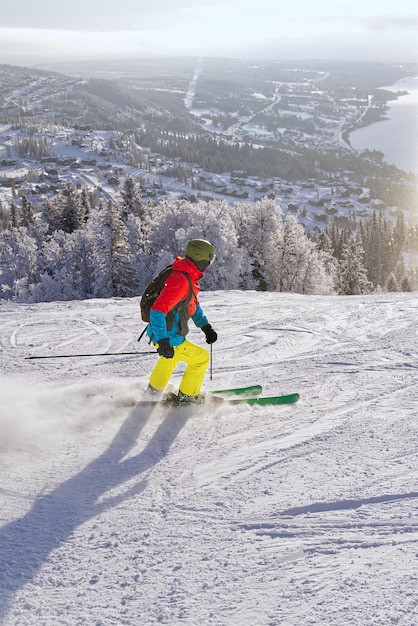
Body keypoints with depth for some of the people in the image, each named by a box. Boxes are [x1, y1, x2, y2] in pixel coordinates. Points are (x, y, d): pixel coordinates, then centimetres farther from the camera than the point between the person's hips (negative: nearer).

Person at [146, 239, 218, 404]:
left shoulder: (188, 277, 4)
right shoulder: (181, 281, -29)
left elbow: (193, 303, 20)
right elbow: (157, 311, -34)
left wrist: (205, 326, 12)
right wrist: (163, 341, -34)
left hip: (164, 334, 10)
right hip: (168, 338, -10)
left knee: (169, 359, 36)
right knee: (201, 357, 6)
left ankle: (153, 392, 51)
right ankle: (187, 396, 21)